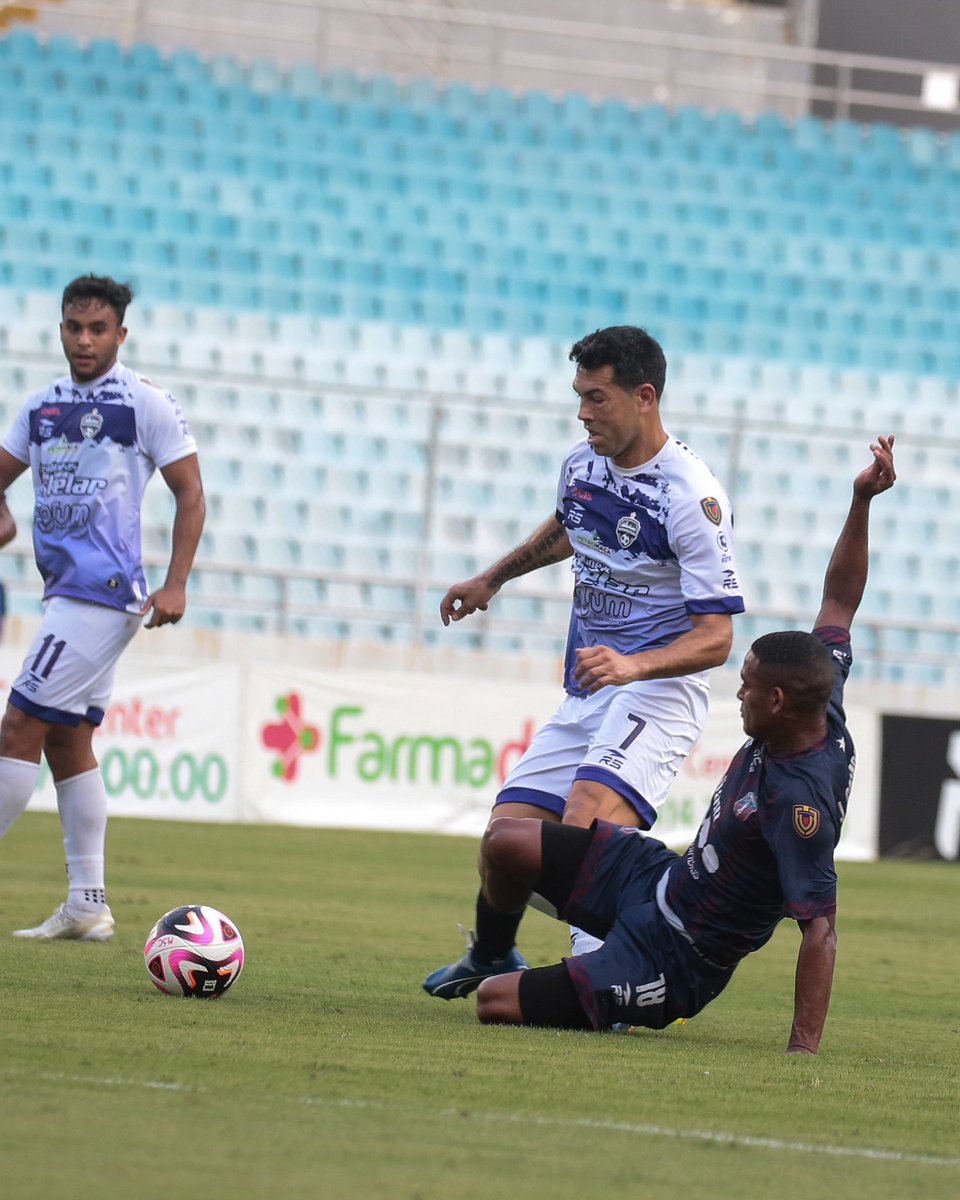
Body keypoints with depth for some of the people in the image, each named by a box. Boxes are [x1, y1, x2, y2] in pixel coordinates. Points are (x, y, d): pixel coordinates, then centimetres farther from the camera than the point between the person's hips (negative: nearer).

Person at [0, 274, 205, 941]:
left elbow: (190, 494, -5)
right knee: (68, 742, 8)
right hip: (66, 589, 8)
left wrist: (176, 585, -12)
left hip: (101, 593, -8)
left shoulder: (145, 404, -6)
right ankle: (87, 906, 11)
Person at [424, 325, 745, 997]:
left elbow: (715, 638, -21)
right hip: (587, 692, 7)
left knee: (589, 810, -33)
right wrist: (491, 580, 40)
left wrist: (632, 666, -36)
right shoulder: (583, 463, 5)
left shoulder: (693, 497, -18)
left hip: (661, 687, -7)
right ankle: (489, 960, 31)